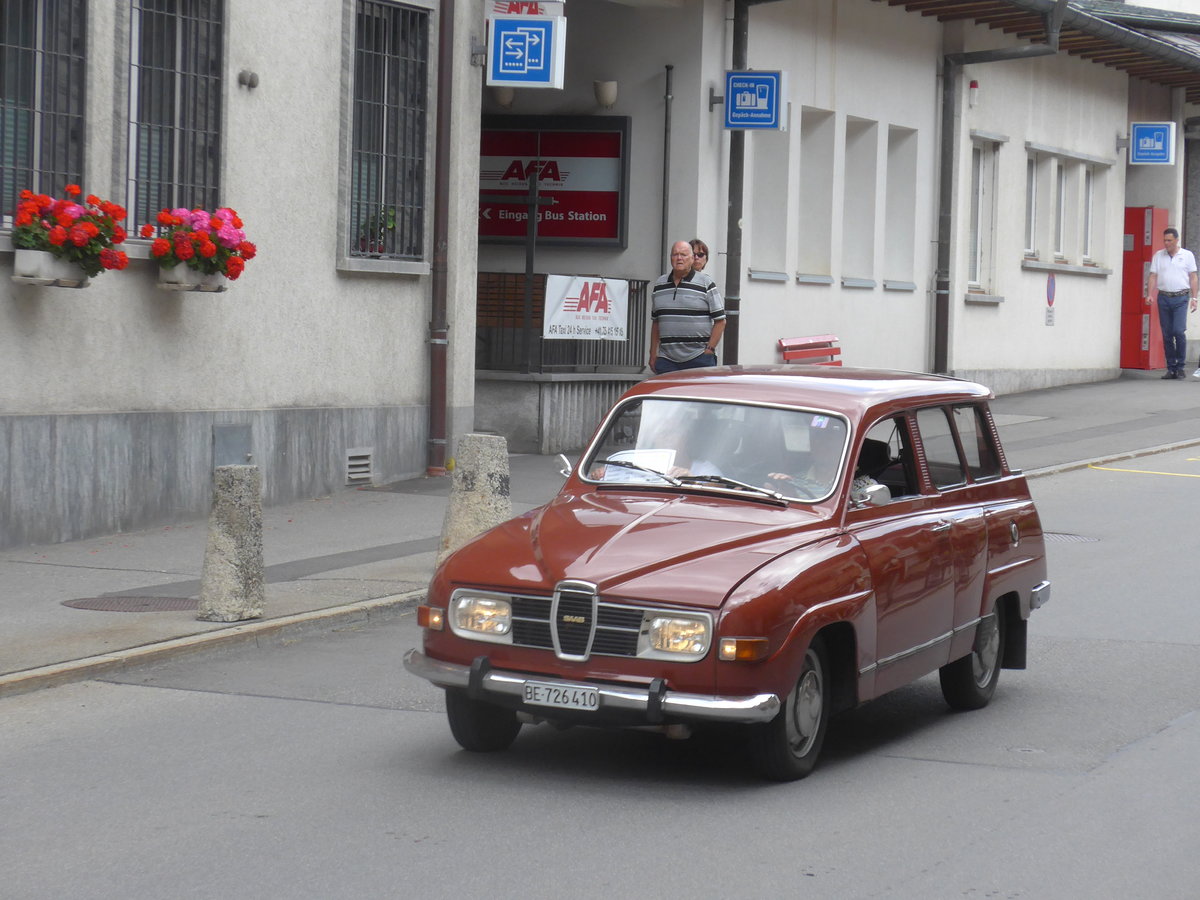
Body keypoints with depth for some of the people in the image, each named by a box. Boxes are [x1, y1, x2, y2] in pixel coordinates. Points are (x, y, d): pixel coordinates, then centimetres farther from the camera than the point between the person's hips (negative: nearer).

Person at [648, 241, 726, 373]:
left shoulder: (706, 284, 1)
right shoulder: (659, 285, 15)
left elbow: (720, 321, 0)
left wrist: (709, 350, -9)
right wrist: (653, 354, 14)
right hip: (666, 360, 4)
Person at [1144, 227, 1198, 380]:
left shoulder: (1187, 255, 6)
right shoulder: (1158, 256, 11)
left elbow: (1193, 278, 7)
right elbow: (1153, 276, 9)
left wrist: (1194, 298, 0)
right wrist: (1149, 294, -4)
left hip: (1180, 298, -2)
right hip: (1164, 297, 3)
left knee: (1179, 331, -14)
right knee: (1167, 334, 2)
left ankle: (1180, 367, -3)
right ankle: (1171, 368, 8)